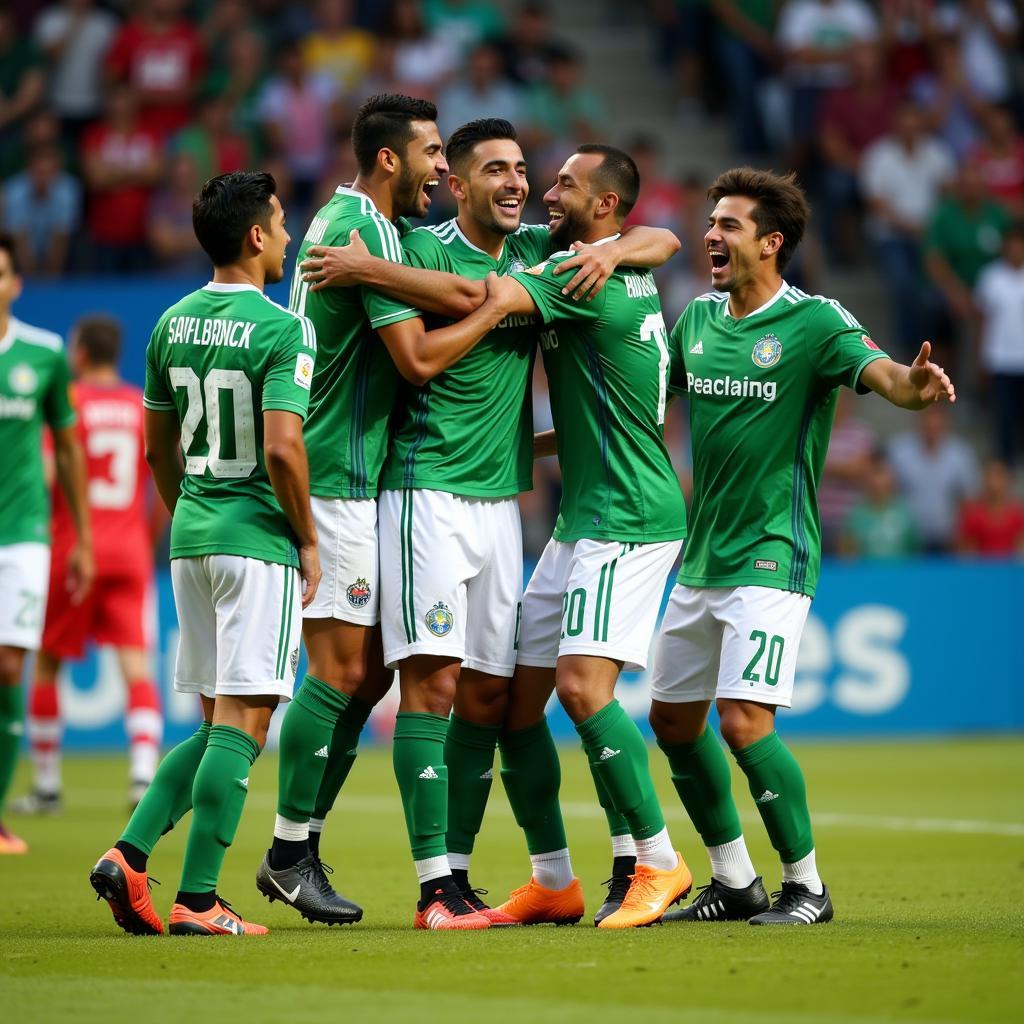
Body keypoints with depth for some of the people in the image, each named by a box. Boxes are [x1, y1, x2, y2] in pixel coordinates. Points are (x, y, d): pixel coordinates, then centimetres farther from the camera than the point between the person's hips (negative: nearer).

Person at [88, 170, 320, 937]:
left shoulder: (173, 324, 10)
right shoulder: (282, 330, -12)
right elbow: (281, 449, -19)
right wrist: (308, 542, -8)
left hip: (192, 533, 7)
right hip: (258, 539, -7)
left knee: (218, 724, 15)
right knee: (242, 724, -5)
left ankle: (130, 854, 3)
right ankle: (198, 899, -7)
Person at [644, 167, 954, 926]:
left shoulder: (813, 321, -11)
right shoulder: (697, 319, 8)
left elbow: (881, 373, -27)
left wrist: (916, 387, -48)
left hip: (771, 557, -7)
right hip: (701, 557, 7)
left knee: (744, 722, -16)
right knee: (674, 719, 11)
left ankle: (807, 884, -1)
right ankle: (736, 882, 24)